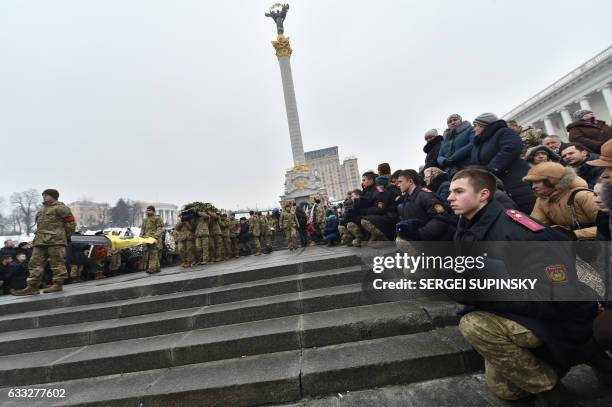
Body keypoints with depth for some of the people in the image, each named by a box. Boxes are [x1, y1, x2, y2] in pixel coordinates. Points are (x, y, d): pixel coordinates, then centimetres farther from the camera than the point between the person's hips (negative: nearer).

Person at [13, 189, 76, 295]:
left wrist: (66, 237, -3)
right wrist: (38, 237, 18)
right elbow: (39, 225, 30)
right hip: (40, 241, 9)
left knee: (57, 263, -5)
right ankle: (33, 286, 11)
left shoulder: (60, 208, -3)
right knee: (36, 263, 7)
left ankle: (58, 284, 1)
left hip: (56, 241, -9)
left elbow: (71, 223, -7)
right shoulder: (41, 210, 24)